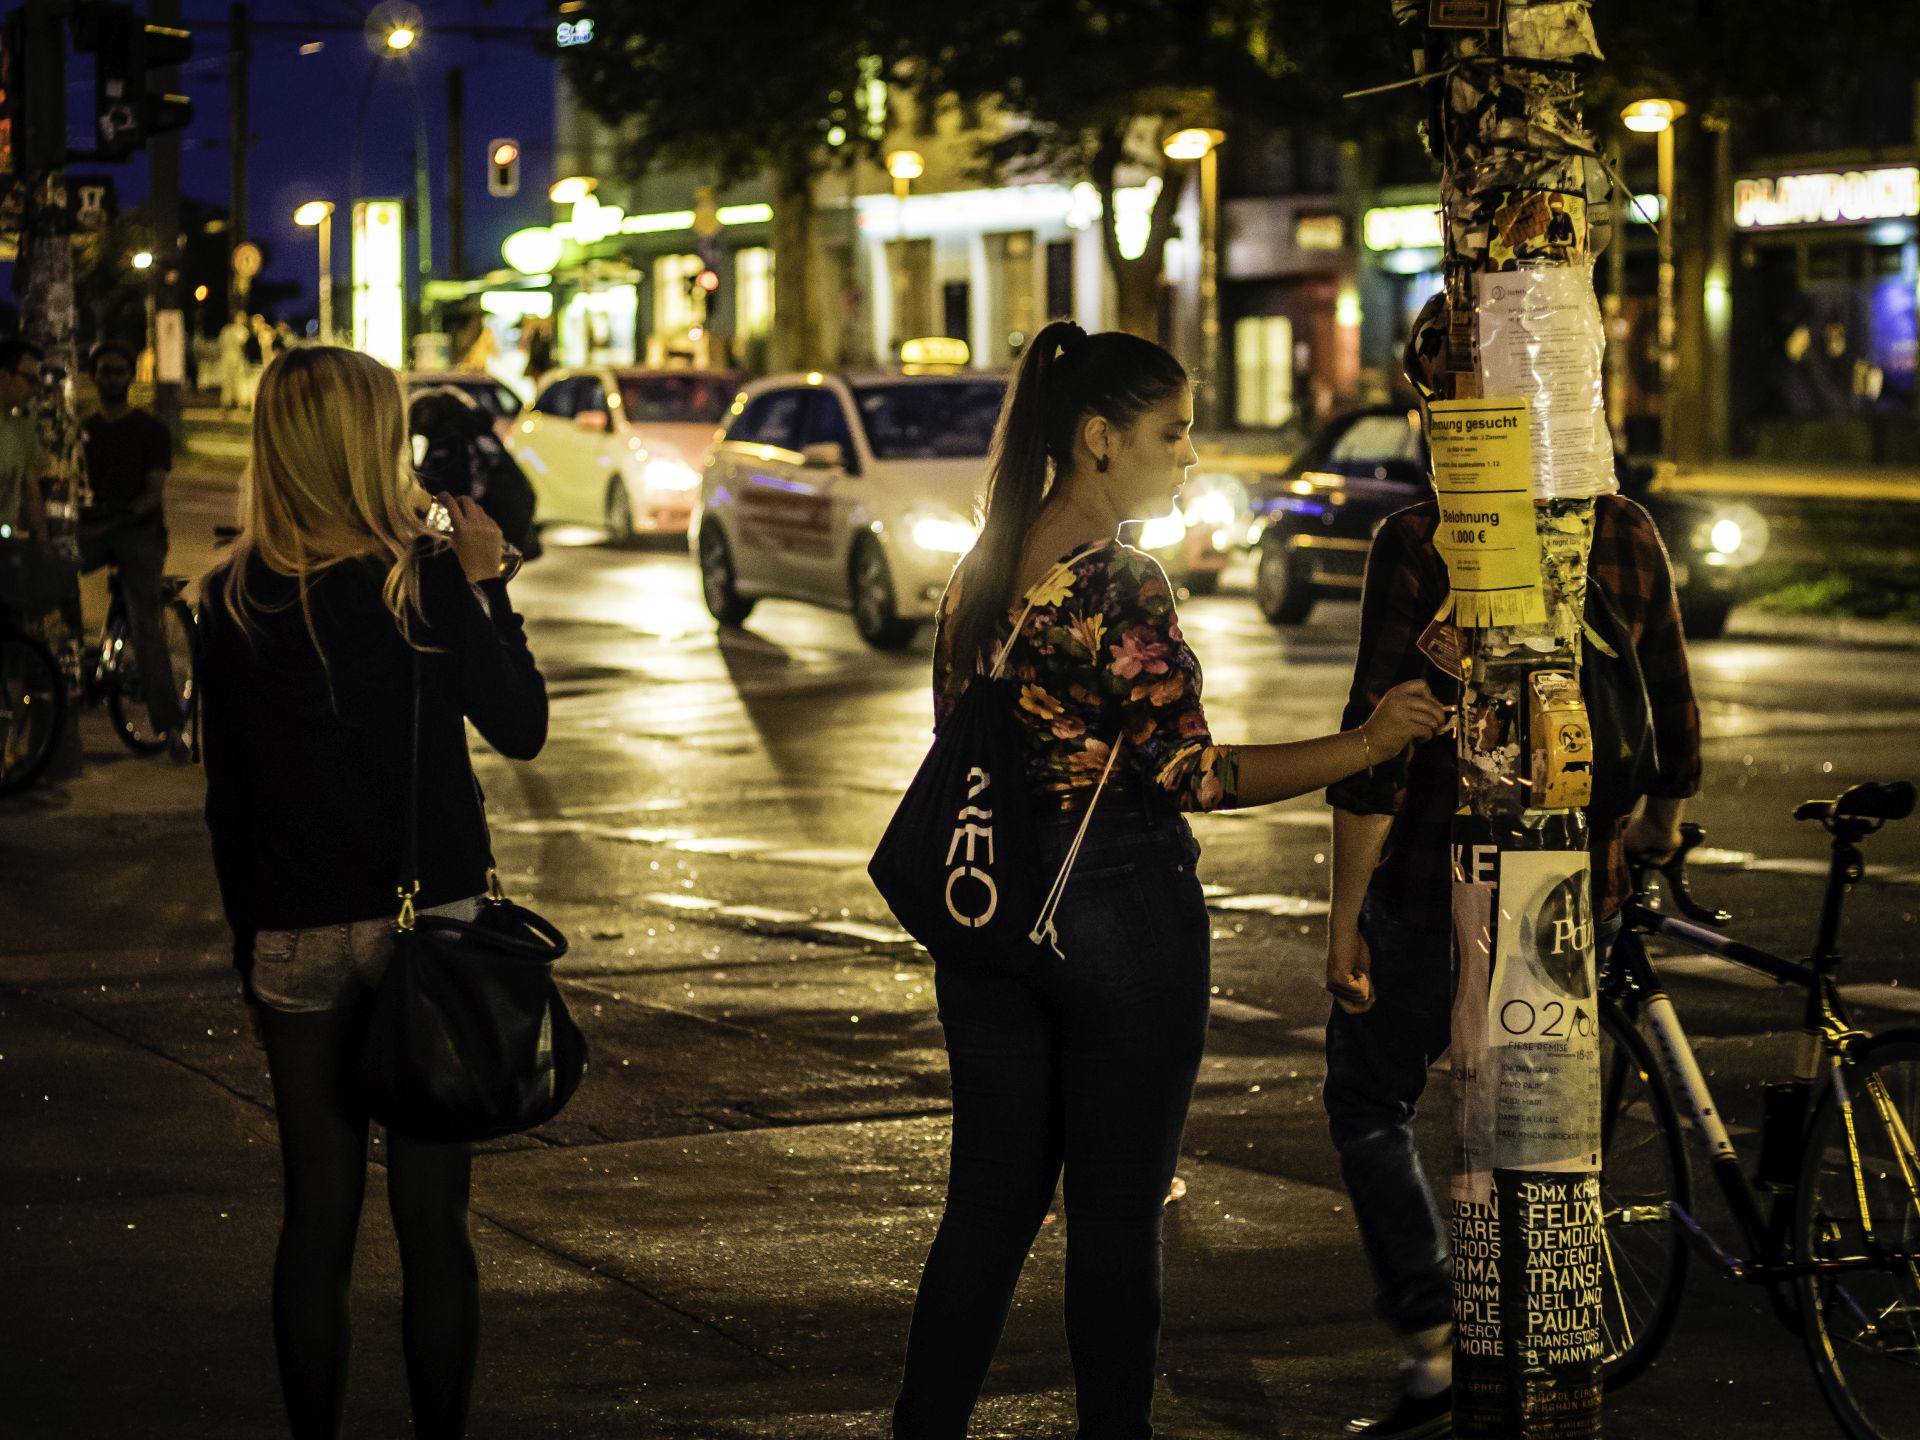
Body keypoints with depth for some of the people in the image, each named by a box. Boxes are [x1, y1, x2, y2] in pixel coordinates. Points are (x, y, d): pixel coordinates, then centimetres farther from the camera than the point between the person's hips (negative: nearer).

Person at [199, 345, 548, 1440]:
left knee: (319, 1214, 10)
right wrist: (487, 581, 4)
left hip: (296, 939, 3)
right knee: (432, 1216, 4)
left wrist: (250, 950, 13)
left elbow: (228, 796, 4)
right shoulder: (426, 579, -10)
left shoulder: (237, 600, 0)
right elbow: (521, 726, -2)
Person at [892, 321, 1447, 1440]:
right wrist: (1366, 745, -18)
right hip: (1123, 910, -7)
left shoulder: (981, 573, 8)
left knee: (990, 1201, 12)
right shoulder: (1121, 585, -16)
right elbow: (1185, 771, -19)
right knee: (1117, 1212, 3)